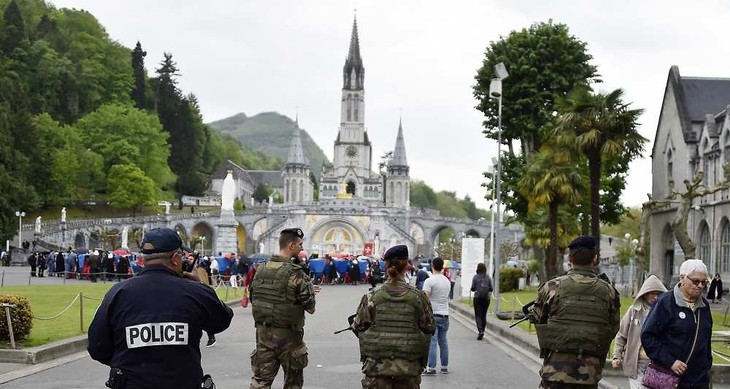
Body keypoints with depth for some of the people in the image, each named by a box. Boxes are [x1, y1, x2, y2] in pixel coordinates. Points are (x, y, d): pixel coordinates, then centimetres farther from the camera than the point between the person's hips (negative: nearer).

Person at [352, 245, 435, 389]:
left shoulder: (372, 296, -5)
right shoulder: (417, 296, -5)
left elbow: (358, 327, 0)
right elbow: (429, 328, 1)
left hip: (377, 365, 0)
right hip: (408, 366, 0)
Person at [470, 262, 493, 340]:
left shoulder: (475, 277, -7)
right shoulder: (488, 277, 0)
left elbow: (472, 288, -7)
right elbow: (491, 289, -2)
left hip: (477, 298, -3)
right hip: (486, 298, 3)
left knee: (478, 315, 1)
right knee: (483, 315, 14)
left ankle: (480, 331, -20)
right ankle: (482, 332, 19)